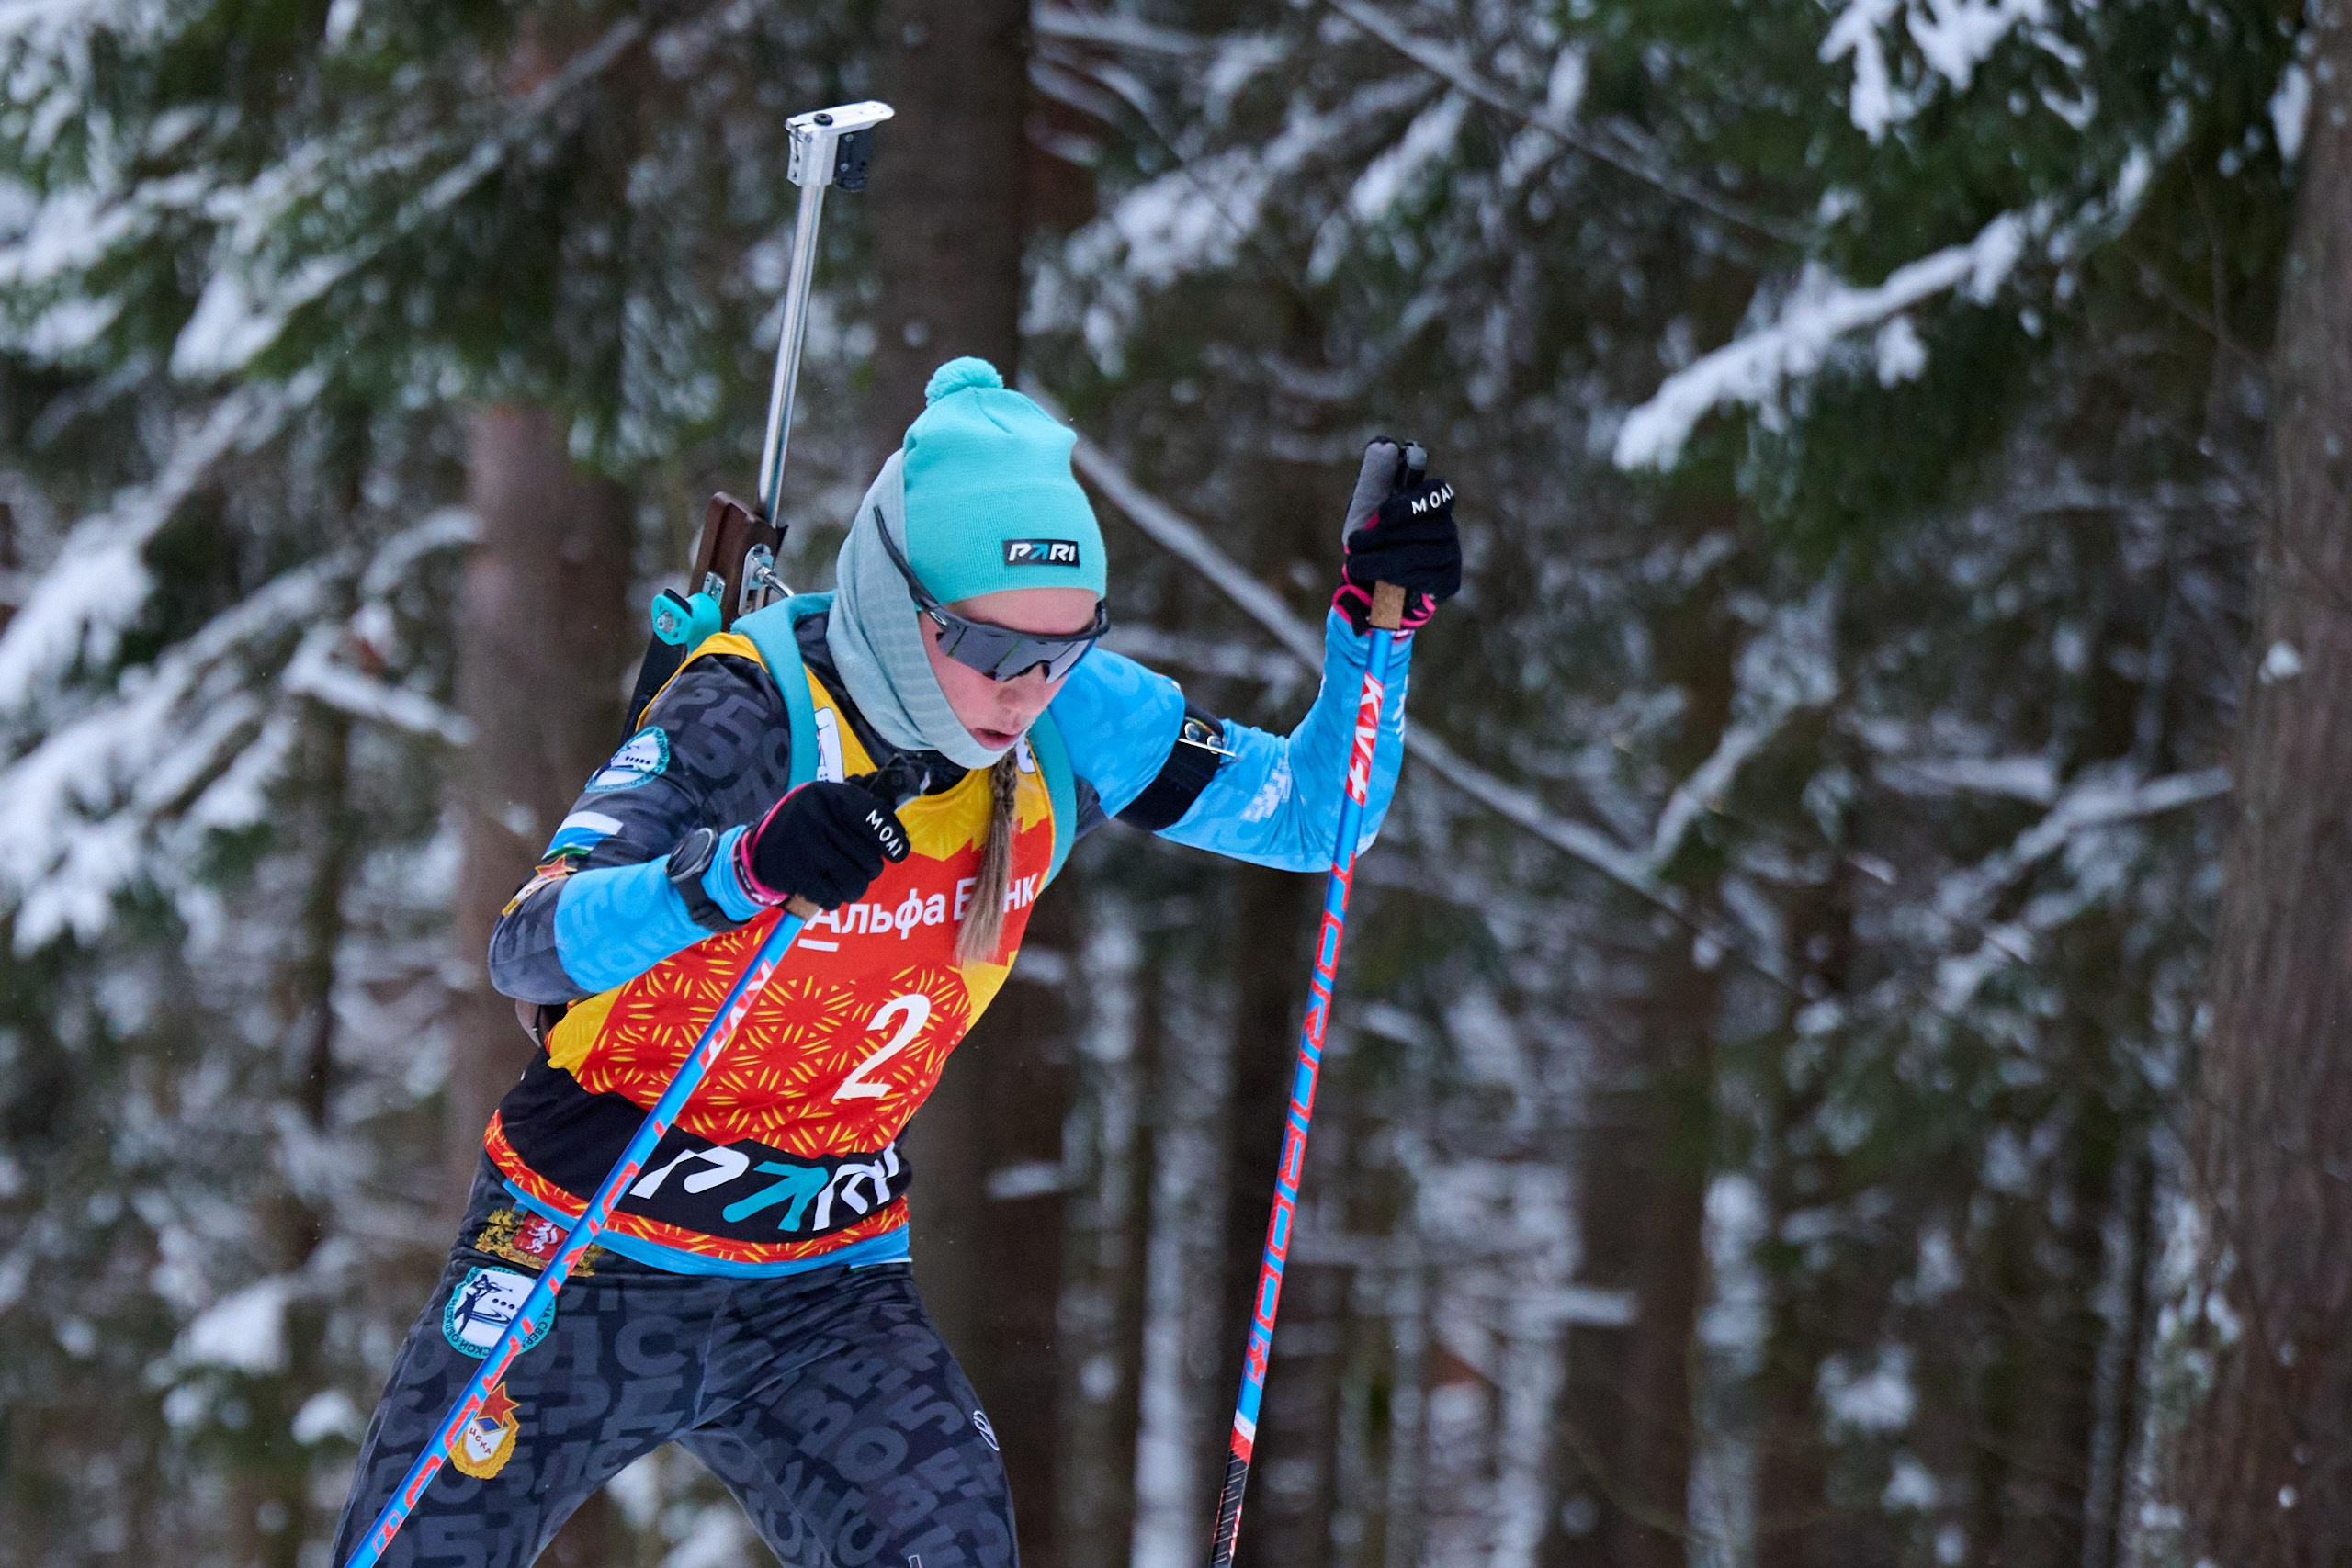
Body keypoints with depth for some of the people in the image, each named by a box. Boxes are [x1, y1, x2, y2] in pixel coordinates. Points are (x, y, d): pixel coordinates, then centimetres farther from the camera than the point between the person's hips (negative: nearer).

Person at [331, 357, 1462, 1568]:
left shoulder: (1065, 722, -9)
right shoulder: (747, 717, -24)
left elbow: (1312, 816, 0)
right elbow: (527, 949, -35)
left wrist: (1374, 621, -16)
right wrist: (740, 869, -52)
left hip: (824, 1286, 4)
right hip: (587, 1258, -3)